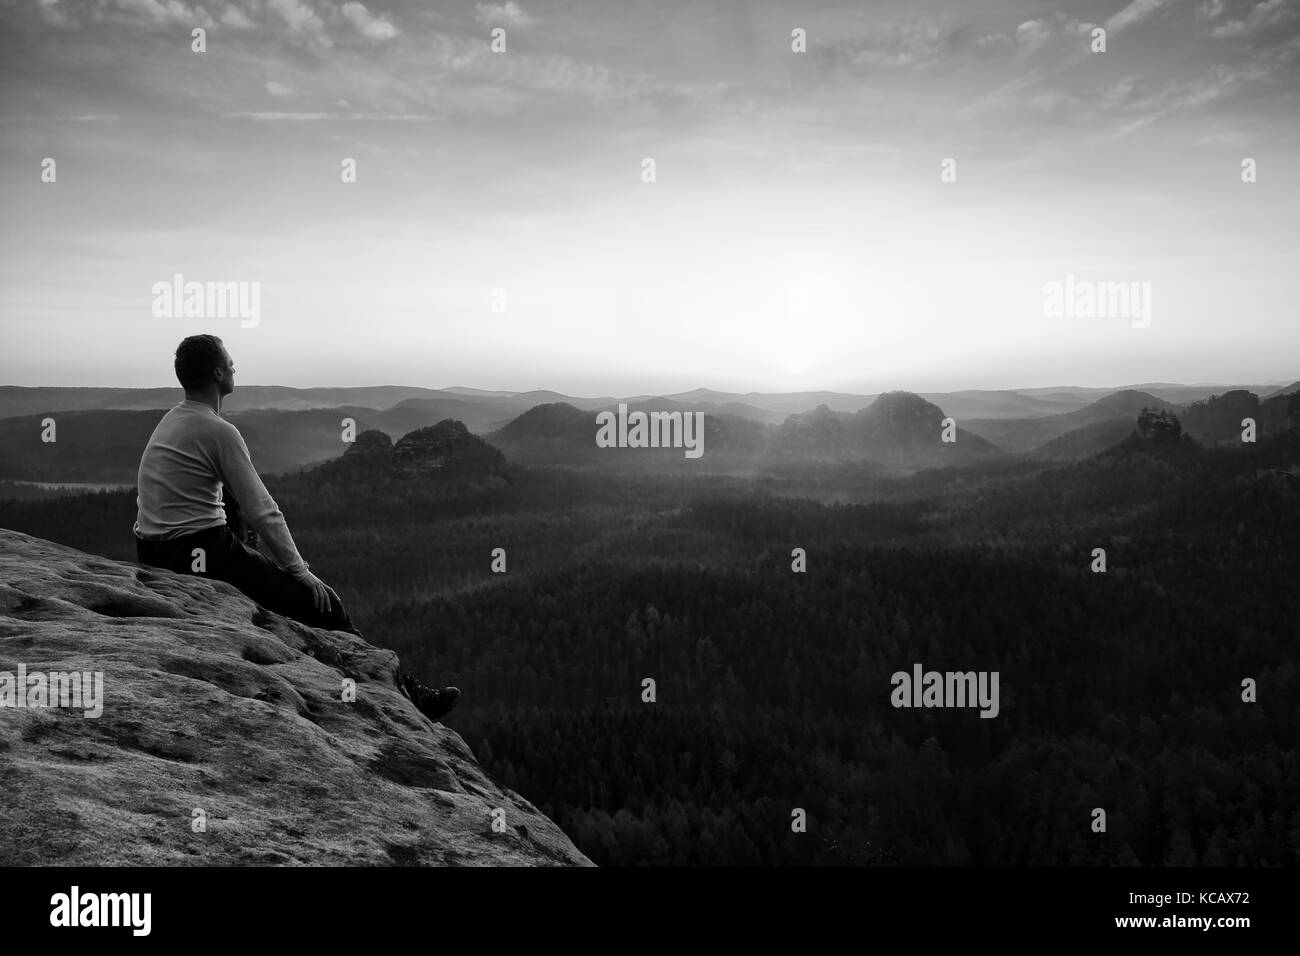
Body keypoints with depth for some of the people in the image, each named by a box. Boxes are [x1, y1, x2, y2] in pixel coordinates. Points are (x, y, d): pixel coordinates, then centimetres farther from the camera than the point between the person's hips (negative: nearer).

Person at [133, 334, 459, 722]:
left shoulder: (170, 421, 13)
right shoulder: (218, 431, -16)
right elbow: (261, 511, -16)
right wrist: (299, 569, -6)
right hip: (201, 554, -10)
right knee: (320, 601, -4)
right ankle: (399, 693, 4)